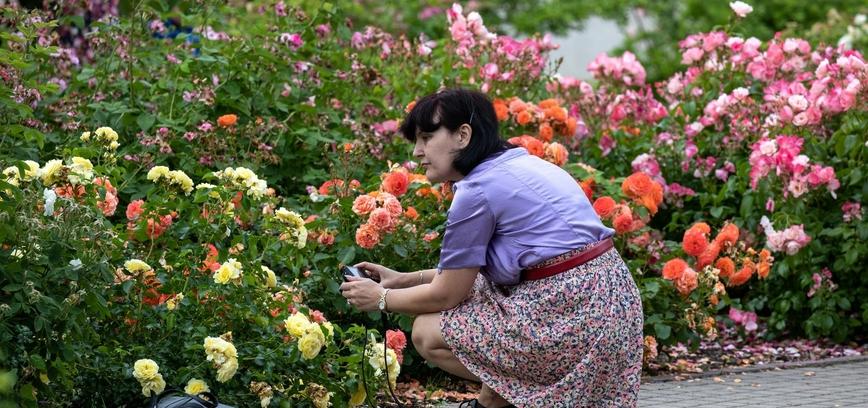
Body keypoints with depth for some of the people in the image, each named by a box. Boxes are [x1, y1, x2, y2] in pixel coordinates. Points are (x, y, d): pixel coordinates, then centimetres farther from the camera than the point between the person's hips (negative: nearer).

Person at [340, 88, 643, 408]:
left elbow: (446, 295, -2)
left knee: (427, 333, 0)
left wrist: (382, 298, 13)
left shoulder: (477, 190, -11)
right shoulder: (519, 164, 17)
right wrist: (404, 280, 27)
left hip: (571, 317, -10)